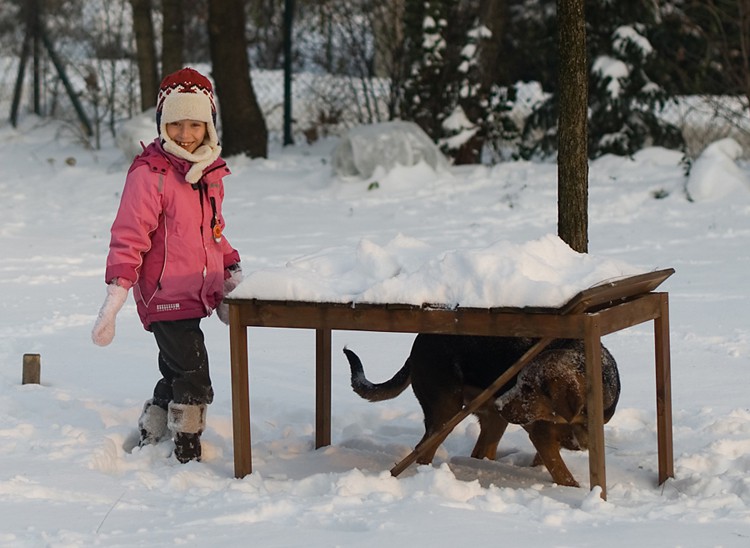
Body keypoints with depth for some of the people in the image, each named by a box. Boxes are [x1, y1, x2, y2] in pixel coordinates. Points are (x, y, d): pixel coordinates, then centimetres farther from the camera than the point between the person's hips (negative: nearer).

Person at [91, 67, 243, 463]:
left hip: (197, 296, 8)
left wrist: (232, 275, 19)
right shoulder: (149, 174, -15)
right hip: (165, 297, -8)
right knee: (194, 381, -8)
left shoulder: (210, 171, 9)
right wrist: (112, 306, -20)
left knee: (176, 376, 19)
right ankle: (188, 456, 5)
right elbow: (128, 239, -16)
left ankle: (148, 441, 35)